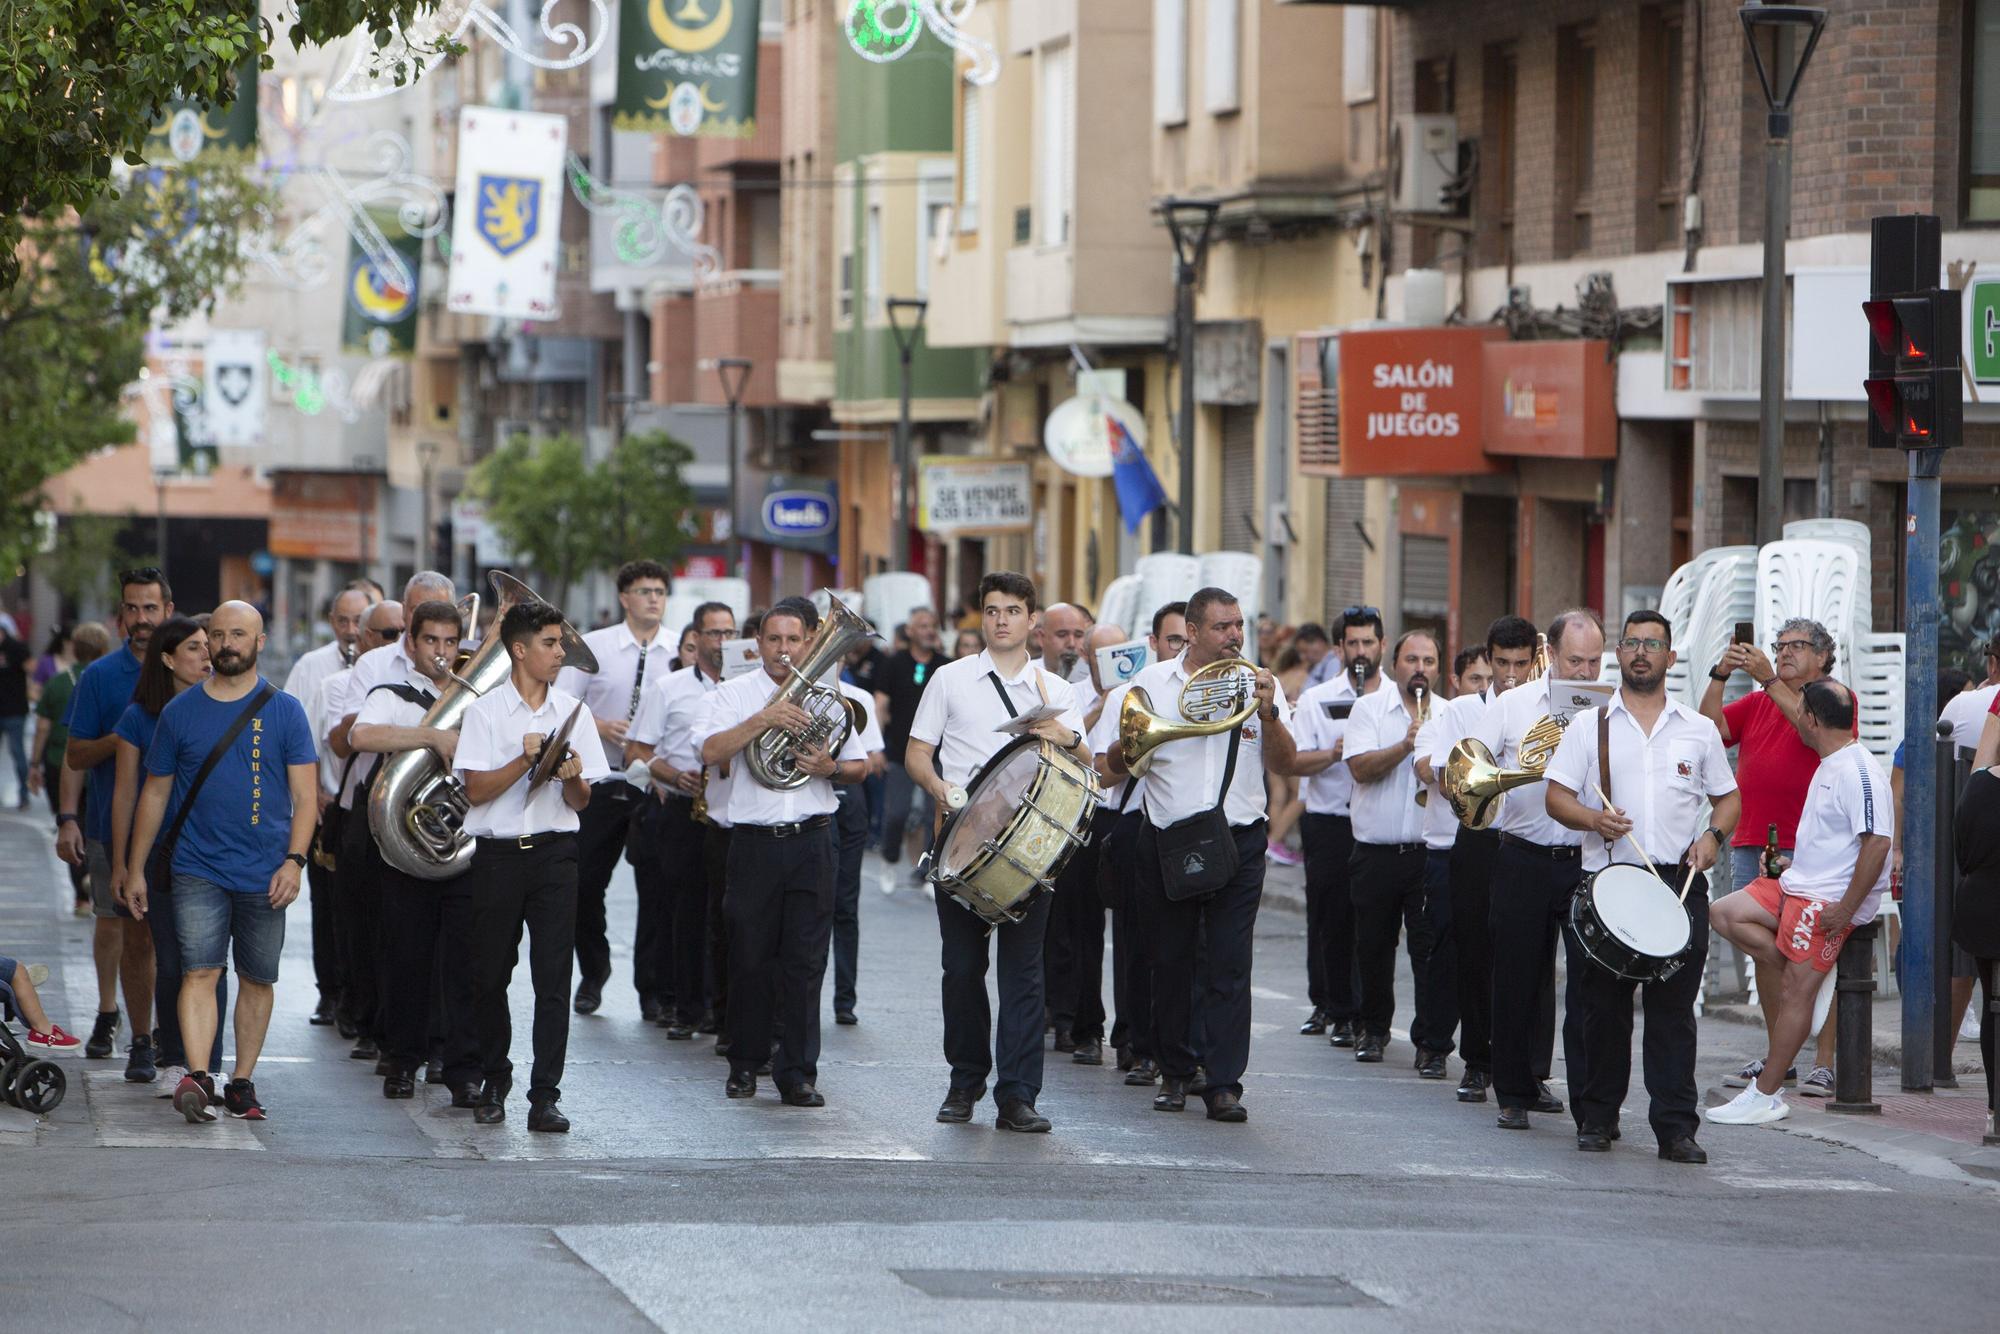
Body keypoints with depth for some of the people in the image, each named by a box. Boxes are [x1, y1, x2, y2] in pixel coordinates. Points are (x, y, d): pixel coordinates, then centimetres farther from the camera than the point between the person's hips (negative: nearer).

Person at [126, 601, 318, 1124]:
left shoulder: (284, 711, 3)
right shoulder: (180, 711, 6)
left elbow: (304, 794, 1)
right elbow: (155, 794, 13)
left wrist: (294, 860, -12)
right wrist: (135, 869, 11)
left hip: (264, 876, 0)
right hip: (198, 870, 0)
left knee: (257, 979, 6)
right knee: (199, 972, -13)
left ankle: (242, 1082, 16)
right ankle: (197, 1078, -23)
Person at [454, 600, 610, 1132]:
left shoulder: (572, 712, 8)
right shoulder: (485, 710, 1)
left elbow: (581, 802, 7)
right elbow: (475, 790, -6)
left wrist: (572, 778, -14)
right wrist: (526, 760, -16)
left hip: (554, 851, 1)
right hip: (498, 852, -1)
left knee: (553, 977, -7)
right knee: (490, 973, 6)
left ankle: (544, 1097, -7)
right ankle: (494, 1082, 24)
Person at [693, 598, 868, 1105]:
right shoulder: (735, 694, 3)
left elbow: (860, 766, 15)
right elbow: (710, 750, -14)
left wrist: (831, 768, -7)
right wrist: (763, 720, -22)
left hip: (812, 840, 1)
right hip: (755, 840, -1)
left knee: (806, 960, -2)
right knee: (750, 957, 4)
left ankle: (798, 1073, 2)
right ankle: (745, 1064, 19)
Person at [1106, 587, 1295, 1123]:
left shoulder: (1258, 683, 5)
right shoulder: (1152, 682, 4)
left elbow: (1283, 764, -2)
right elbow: (1115, 766, 6)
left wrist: (1268, 714, -19)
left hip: (1238, 842, -1)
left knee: (1230, 964, -7)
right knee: (1170, 962, 7)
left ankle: (1224, 1083, -8)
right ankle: (1174, 1073, 21)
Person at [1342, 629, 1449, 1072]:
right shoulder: (1369, 708, 5)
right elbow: (1361, 768, -8)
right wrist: (1406, 745, -20)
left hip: (1431, 851, -1)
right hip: (1376, 850, 1)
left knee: (1432, 949, -6)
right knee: (1373, 946, 11)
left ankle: (1433, 1044, -2)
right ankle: (1374, 1027, 30)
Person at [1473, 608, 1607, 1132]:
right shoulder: (1512, 706, 6)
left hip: (1590, 859, -1)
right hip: (1524, 859, 1)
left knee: (1591, 980, -6)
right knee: (1518, 976, 7)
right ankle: (1517, 1092, 18)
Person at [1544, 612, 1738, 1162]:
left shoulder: (1699, 729, 13)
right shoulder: (1589, 725, 9)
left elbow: (1729, 797, 18)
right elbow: (1557, 796, 5)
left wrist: (1713, 836, -3)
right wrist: (1593, 819, -15)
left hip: (1680, 884, 0)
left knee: (1674, 1007, -4)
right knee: (1603, 1004, 2)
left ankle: (1676, 1126, -3)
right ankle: (1596, 1117, 13)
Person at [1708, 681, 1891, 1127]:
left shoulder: (1859, 771, -19)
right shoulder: (1829, 766, 15)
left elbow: (1877, 842, -25)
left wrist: (1845, 909, -25)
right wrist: (1791, 864, 15)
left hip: (1830, 899, -11)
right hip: (1799, 886, 11)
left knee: (1796, 992, -9)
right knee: (1725, 915, 4)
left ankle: (1766, 1097, -6)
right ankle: (1806, 977, 1)